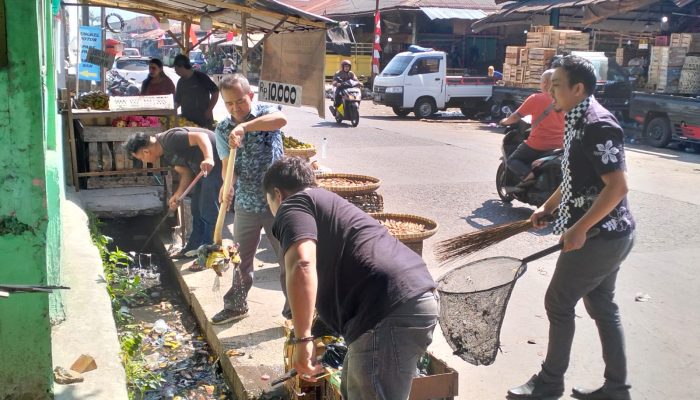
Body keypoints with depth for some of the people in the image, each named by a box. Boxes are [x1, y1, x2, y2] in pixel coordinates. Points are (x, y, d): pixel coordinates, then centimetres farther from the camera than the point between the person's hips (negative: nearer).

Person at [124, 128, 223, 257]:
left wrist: (209, 159, -44)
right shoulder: (166, 153, 9)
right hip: (204, 168, 11)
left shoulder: (169, 140, -21)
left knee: (207, 208, -7)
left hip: (216, 161, -11)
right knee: (197, 208, 17)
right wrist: (178, 194, -2)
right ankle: (195, 246, 28)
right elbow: (186, 172, 11)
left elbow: (201, 136, -29)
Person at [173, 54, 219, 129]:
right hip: (186, 120, 6)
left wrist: (209, 110, -12)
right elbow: (178, 101, 21)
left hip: (204, 120, -5)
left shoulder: (200, 77, -7)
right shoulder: (181, 82, 12)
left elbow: (215, 92, -7)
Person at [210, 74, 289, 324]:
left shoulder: (266, 111, -9)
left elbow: (281, 119, -34)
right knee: (241, 258, 18)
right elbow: (228, 164, -8)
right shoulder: (222, 130, 2)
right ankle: (236, 305, 36)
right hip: (246, 203, 4)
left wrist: (244, 126, -45)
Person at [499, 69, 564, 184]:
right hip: (559, 145, 6)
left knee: (512, 160, 9)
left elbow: (516, 116, -2)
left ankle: (526, 174, -18)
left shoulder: (535, 98, -7)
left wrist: (505, 121, 17)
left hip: (538, 144, -6)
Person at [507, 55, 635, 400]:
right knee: (601, 305, 16)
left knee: (559, 303, 3)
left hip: (598, 234, -10)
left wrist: (579, 229, -25)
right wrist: (547, 207, 18)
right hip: (606, 233, 10)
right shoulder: (579, 121, 10)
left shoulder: (598, 125, -21)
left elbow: (617, 186, -26)